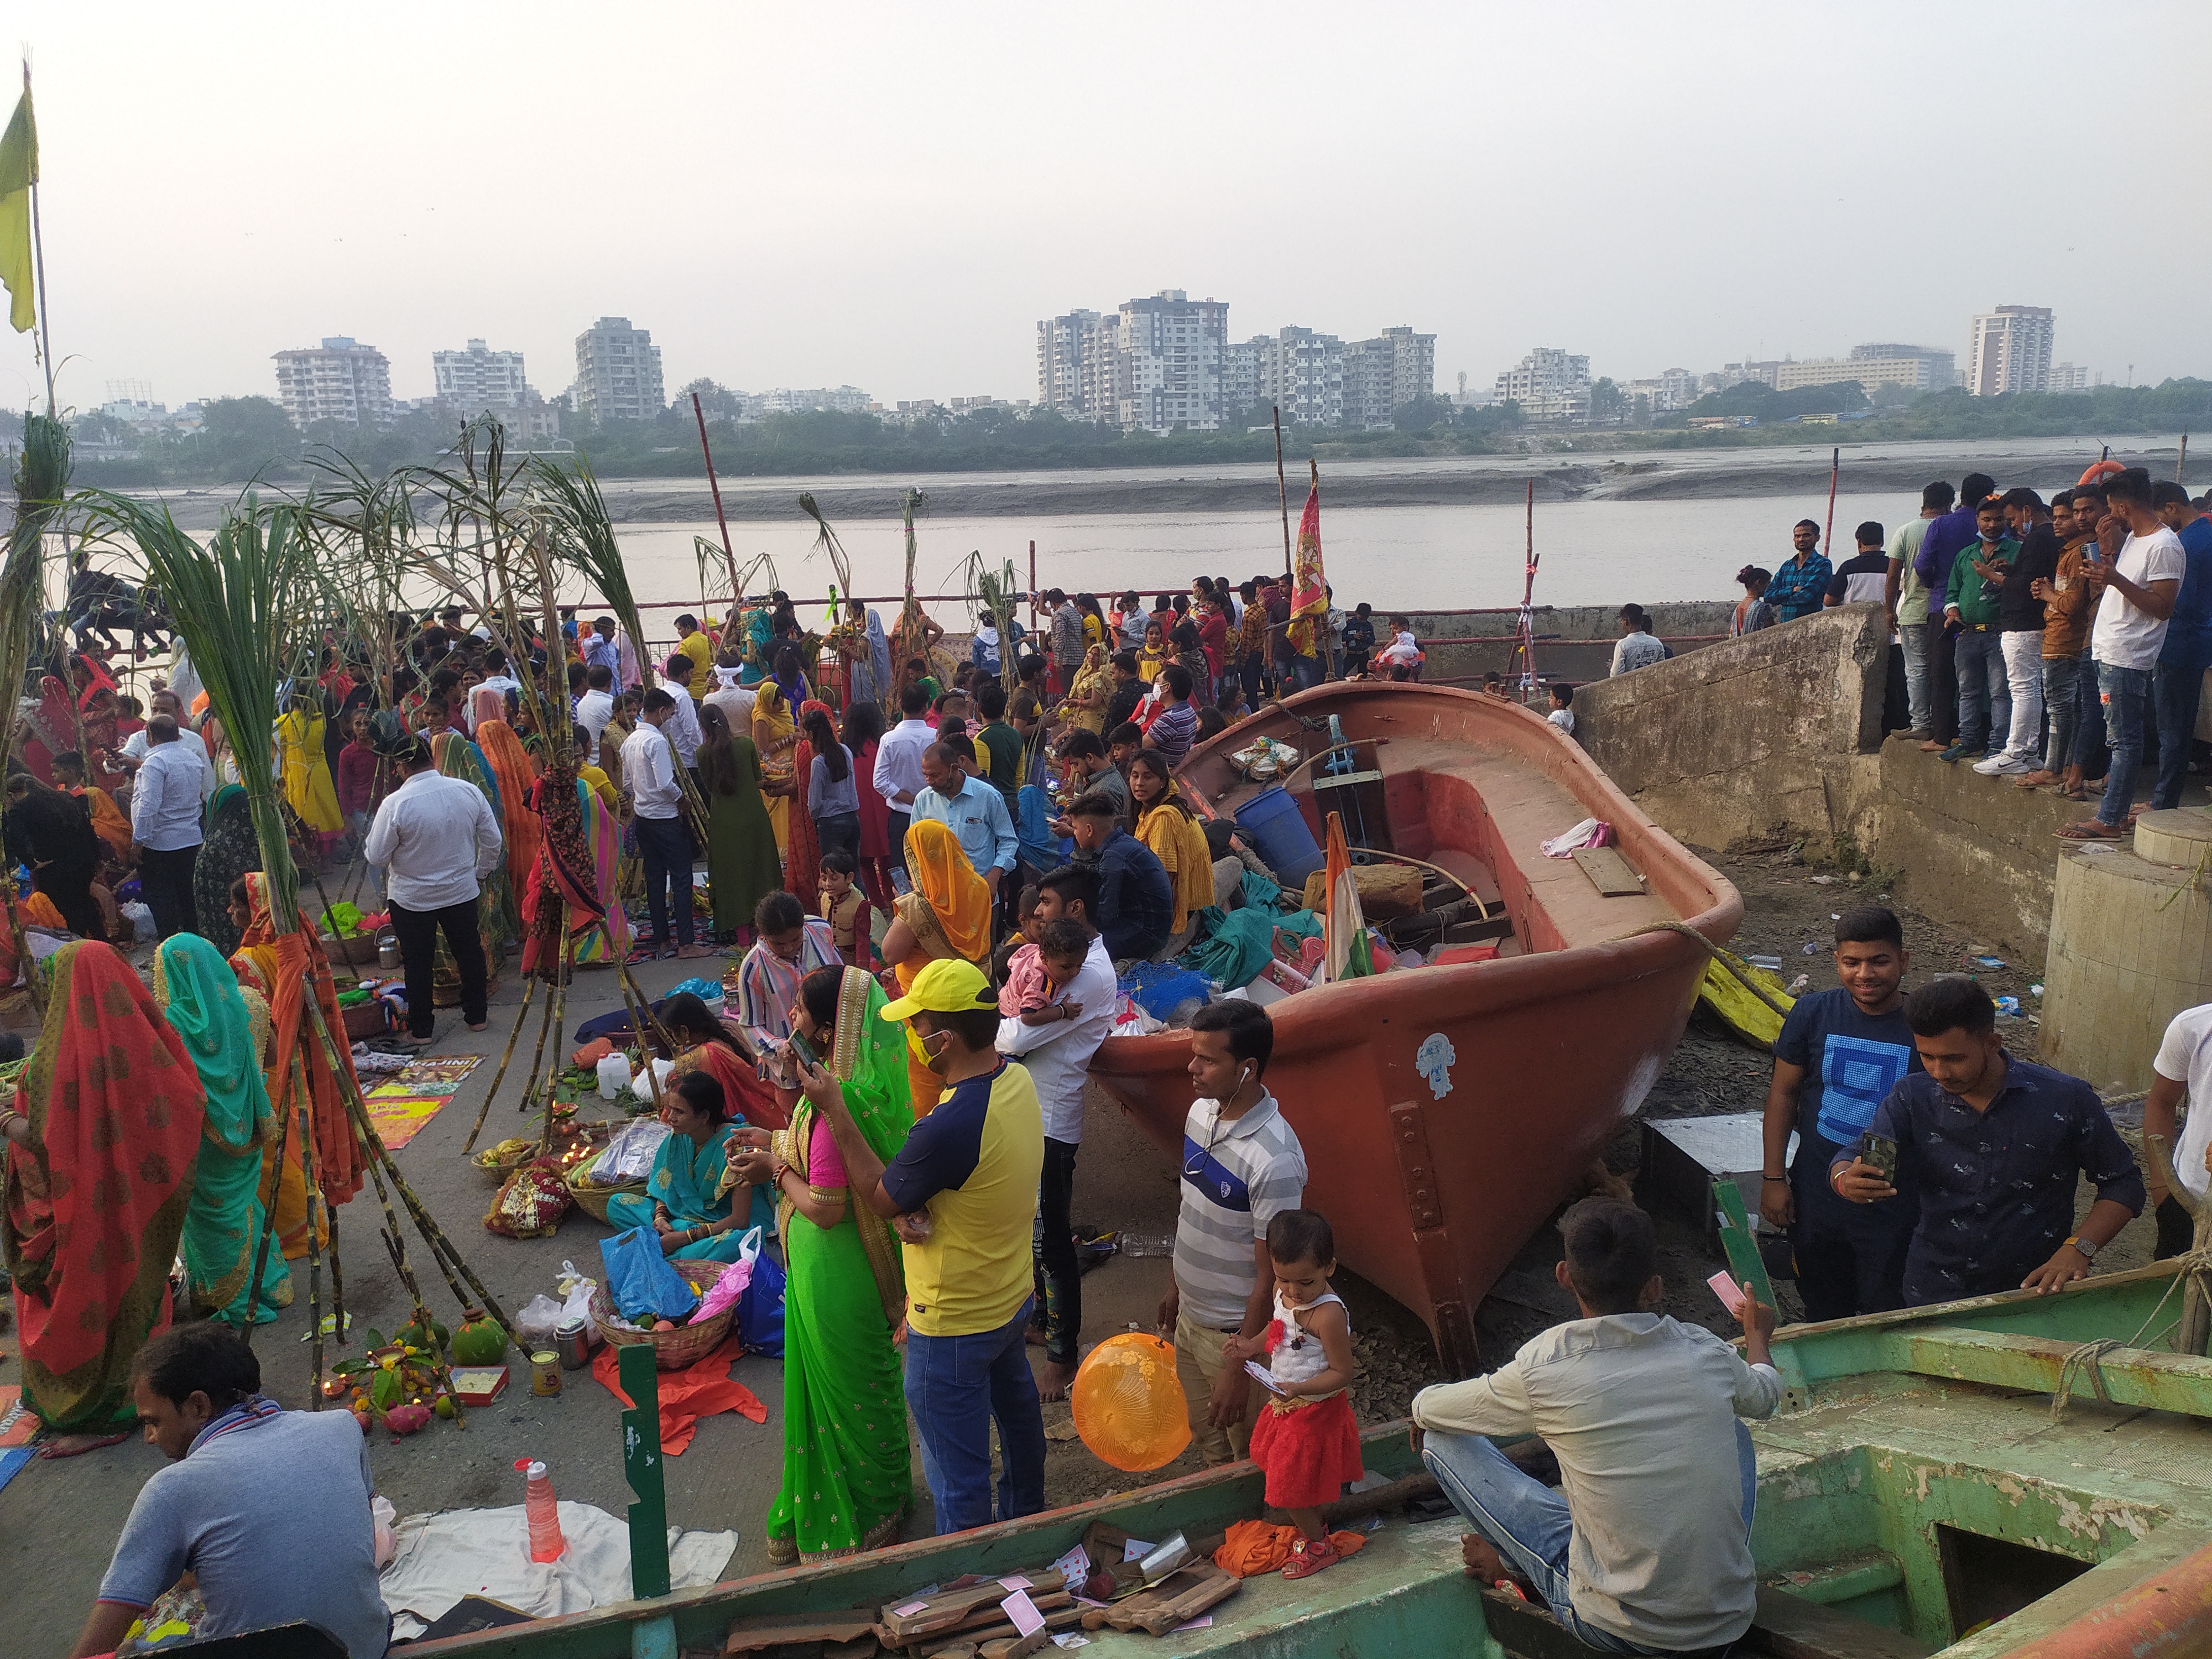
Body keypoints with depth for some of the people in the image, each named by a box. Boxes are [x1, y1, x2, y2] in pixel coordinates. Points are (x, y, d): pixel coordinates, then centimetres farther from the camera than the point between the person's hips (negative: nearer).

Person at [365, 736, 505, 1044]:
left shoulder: (395, 804, -22)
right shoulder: (469, 792, -9)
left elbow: (376, 857, -13)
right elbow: (494, 842, -1)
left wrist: (370, 841, 8)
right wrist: (480, 874, 15)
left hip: (411, 899, -3)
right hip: (462, 891, 3)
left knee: (418, 963, 10)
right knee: (469, 952, 18)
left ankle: (421, 1029, 20)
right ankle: (477, 1016, 30)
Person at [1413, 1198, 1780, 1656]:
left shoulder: (1543, 1369, -14)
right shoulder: (1706, 1353, -5)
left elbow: (1426, 1410, 3)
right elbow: (1764, 1395, 21)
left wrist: (1424, 1416, 28)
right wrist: (1757, 1335, 44)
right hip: (1730, 1620, 4)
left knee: (1443, 1439, 5)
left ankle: (1521, 1563, 27)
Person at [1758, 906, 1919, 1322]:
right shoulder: (1813, 1014, -6)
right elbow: (1783, 1092, 3)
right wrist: (1774, 1177, 1)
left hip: (1892, 1208, -2)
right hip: (1816, 1197, 2)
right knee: (1823, 1317, 17)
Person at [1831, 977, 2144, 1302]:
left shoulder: (2066, 1100, -12)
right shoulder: (1912, 1096, -6)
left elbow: (2123, 1184, -2)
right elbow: (1851, 1158, -11)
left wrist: (2078, 1249, -18)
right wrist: (1846, 1181, -37)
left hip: (2035, 1291, -1)